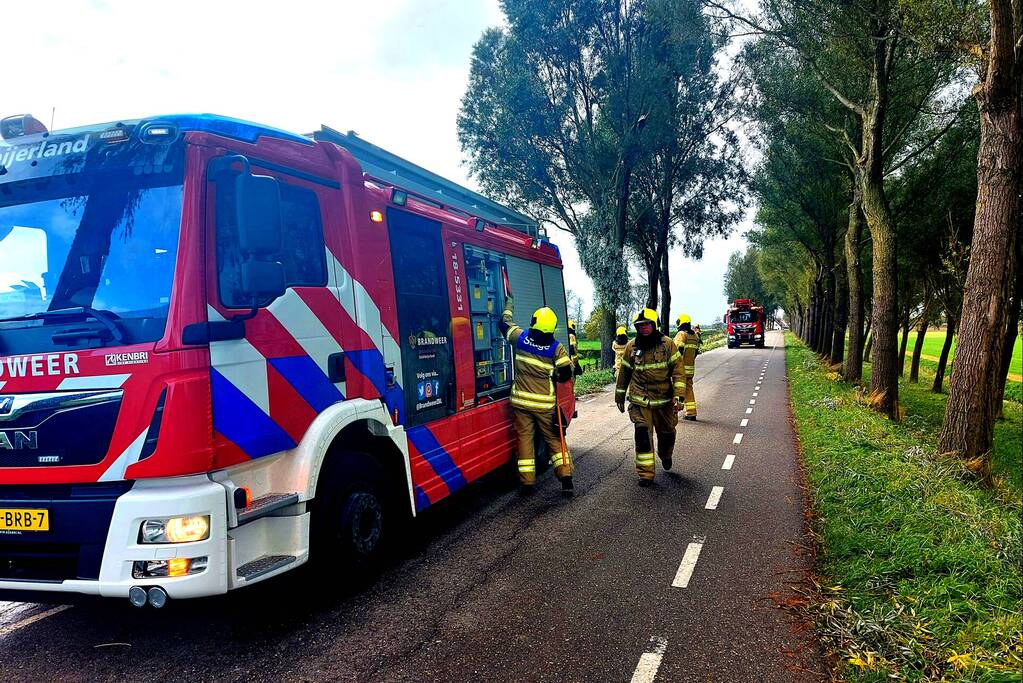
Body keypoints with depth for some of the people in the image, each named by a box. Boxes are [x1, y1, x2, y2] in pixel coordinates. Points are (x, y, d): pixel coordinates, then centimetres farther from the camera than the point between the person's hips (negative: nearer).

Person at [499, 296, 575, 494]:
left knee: (525, 438, 8)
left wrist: (508, 305, 30)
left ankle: (527, 482, 10)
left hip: (521, 401, 1)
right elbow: (566, 373, -7)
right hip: (545, 404, -1)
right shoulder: (556, 348, -9)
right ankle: (565, 478, 6)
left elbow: (504, 324, 14)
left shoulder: (521, 337, -5)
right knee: (555, 439, 10)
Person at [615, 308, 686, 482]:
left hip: (664, 400, 1)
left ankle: (665, 456, 47)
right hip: (640, 401, 0)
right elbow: (624, 373, 11)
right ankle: (645, 473, -6)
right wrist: (620, 396, 15)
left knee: (667, 433, 14)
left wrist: (678, 395, -13)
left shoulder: (667, 344, -4)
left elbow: (678, 370, -4)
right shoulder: (631, 347, 0)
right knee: (642, 433, -13)